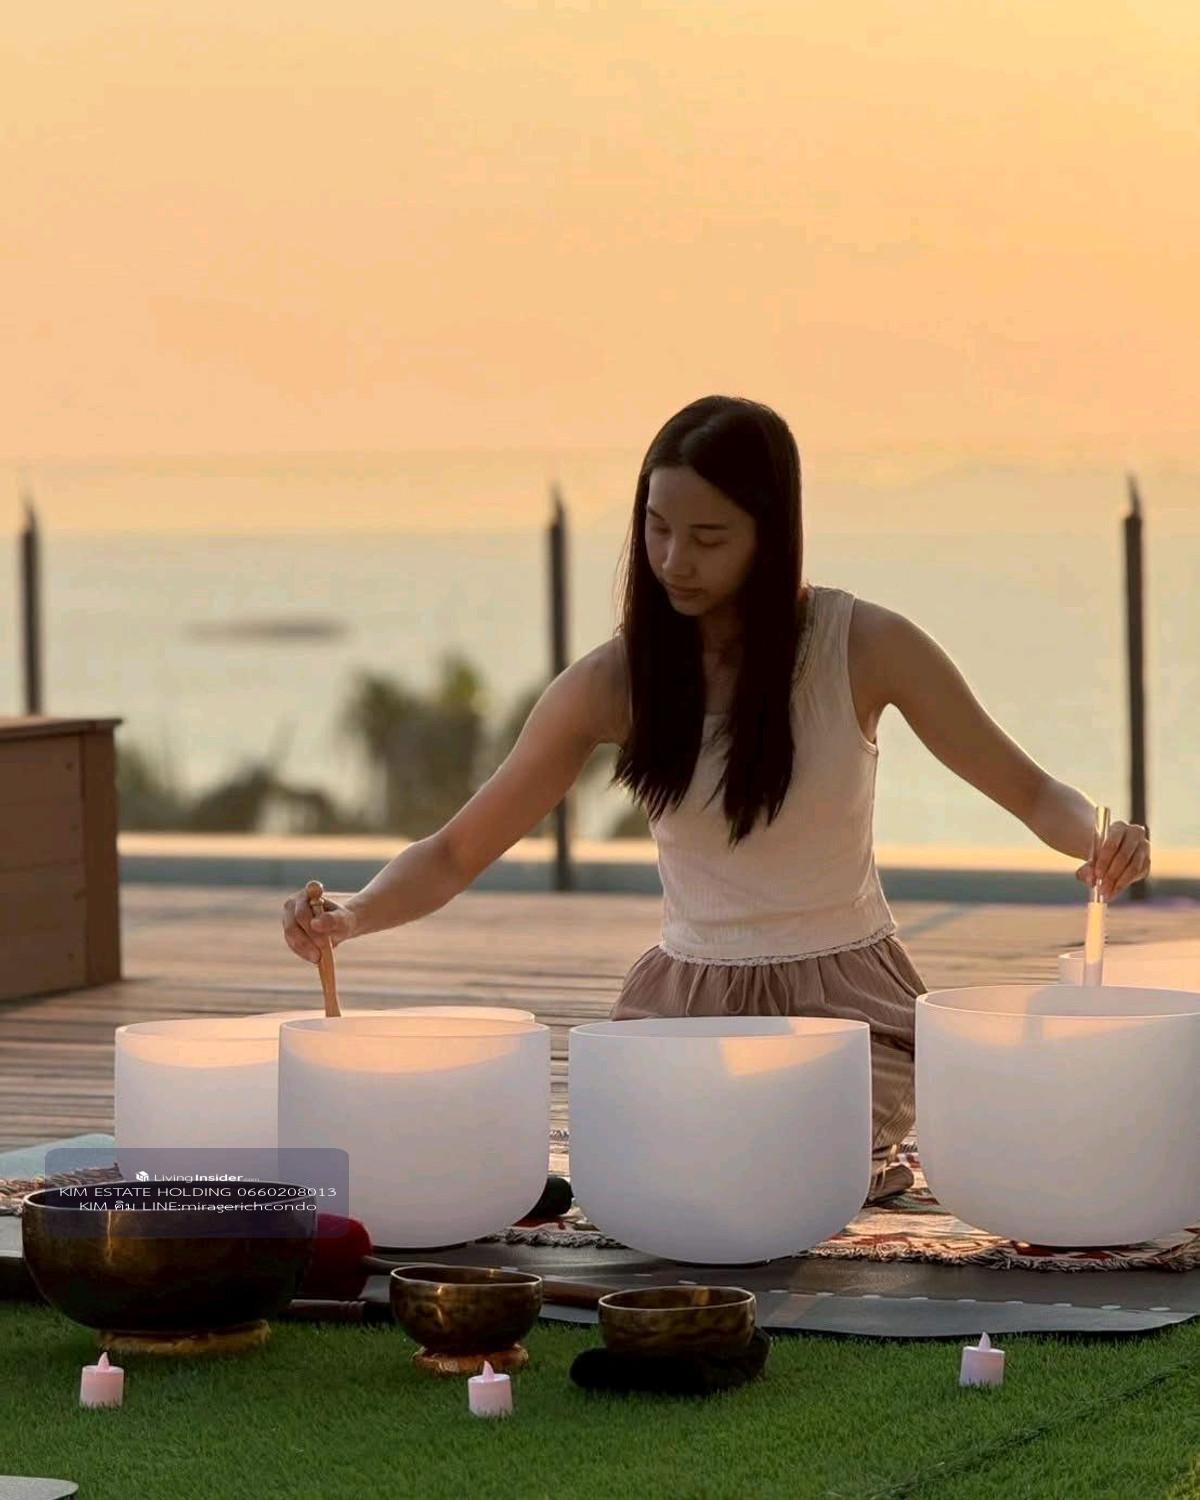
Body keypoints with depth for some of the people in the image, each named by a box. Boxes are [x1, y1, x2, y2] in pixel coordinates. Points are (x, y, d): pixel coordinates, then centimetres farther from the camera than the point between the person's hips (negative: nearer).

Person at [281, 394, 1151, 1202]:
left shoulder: (865, 647, -9)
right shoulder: (615, 682, -5)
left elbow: (1030, 791, 0)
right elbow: (456, 854, -2)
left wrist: (1099, 837, -23)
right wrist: (352, 917, -22)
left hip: (846, 998, -2)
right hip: (688, 1001, 3)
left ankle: (876, 1160, 12)